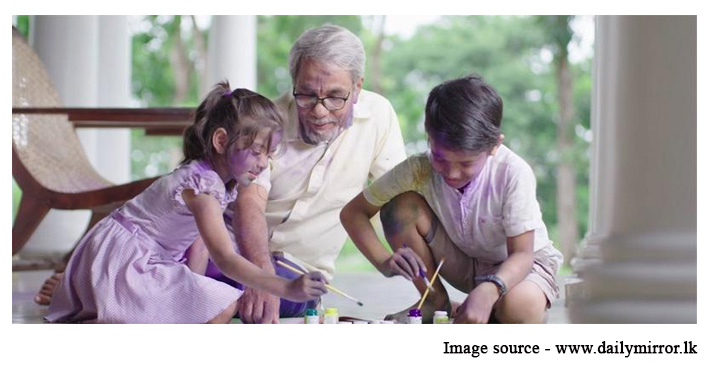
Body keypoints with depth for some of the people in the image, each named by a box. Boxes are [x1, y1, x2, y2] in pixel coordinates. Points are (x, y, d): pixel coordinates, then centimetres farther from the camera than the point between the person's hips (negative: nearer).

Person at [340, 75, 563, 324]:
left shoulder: (513, 173, -30)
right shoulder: (418, 170, -21)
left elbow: (521, 254, -29)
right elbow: (353, 213, -14)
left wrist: (488, 290, -51)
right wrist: (385, 262, -32)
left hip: (514, 265, -4)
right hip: (462, 263, 4)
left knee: (520, 308, -40)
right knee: (401, 206, -22)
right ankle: (436, 303, -4)